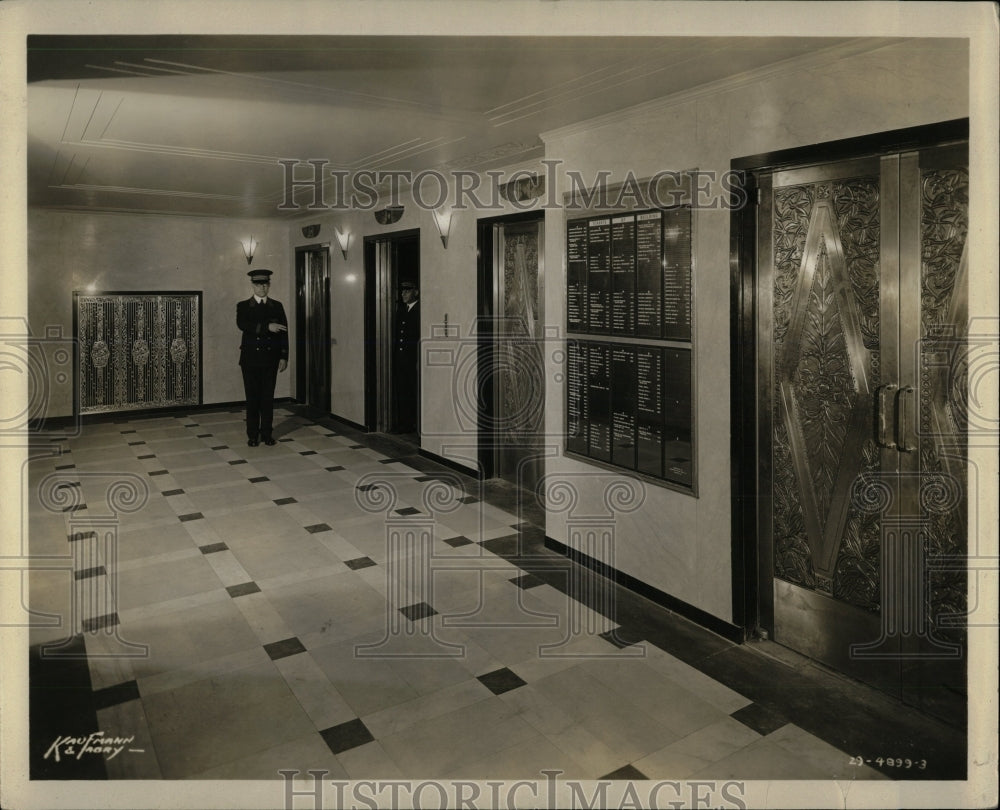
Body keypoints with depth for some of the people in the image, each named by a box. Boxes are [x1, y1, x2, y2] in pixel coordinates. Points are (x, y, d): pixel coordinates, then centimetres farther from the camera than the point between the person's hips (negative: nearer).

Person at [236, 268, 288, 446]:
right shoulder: (243, 306, 4)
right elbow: (242, 325, -16)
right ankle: (252, 435, 11)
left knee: (268, 397, 4)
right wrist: (267, 327, -25)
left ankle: (267, 433, 12)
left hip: (270, 358, 1)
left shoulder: (277, 306, 9)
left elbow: (284, 332, 5)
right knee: (252, 398, 3)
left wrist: (284, 357, -2)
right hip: (250, 358, -1)